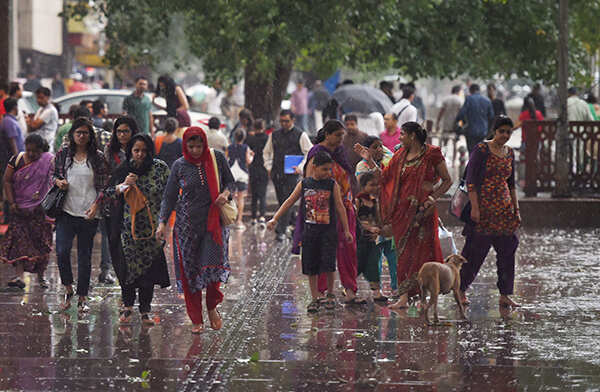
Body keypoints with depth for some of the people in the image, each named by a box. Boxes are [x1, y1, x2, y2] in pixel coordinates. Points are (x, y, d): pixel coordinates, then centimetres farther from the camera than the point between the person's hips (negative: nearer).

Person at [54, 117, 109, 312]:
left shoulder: (97, 157, 2)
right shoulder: (63, 153, 6)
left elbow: (103, 185, 3)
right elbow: (54, 174, 17)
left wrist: (95, 205, -10)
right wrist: (58, 181, -6)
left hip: (88, 215, -1)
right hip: (67, 211, 1)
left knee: (85, 257, 4)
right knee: (62, 251, -13)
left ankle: (82, 298, 13)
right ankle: (68, 289, 9)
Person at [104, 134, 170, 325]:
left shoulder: (160, 168, 0)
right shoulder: (123, 170, 2)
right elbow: (108, 192, 3)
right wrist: (123, 185, -16)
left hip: (152, 227, 0)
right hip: (127, 226, 0)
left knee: (149, 267, 0)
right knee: (128, 265, -1)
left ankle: (145, 310, 9)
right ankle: (127, 306, 16)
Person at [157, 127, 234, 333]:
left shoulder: (217, 158, 1)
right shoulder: (179, 166, 1)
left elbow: (230, 180, 13)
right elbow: (169, 197, 4)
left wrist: (226, 193, -9)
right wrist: (162, 222, -6)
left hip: (214, 220, -1)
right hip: (187, 223, 1)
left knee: (214, 263, -15)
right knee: (189, 270, -1)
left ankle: (212, 306, 12)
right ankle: (196, 320, 9)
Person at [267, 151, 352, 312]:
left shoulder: (332, 185, -2)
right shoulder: (304, 184, 3)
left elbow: (340, 207, 1)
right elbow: (289, 202, 7)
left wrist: (346, 230, 2)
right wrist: (275, 219, 2)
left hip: (328, 230, -2)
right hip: (309, 230, 2)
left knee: (328, 264, -8)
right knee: (311, 266, 4)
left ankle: (330, 294, 13)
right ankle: (315, 298, 14)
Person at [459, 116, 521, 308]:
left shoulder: (509, 153, 12)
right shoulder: (481, 150, -8)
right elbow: (471, 180, -11)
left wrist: (516, 209, 14)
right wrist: (475, 207, -17)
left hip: (504, 208, 6)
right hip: (483, 206, -6)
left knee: (507, 249, 3)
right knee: (475, 250, -3)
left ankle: (505, 295, 7)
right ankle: (460, 290, 10)